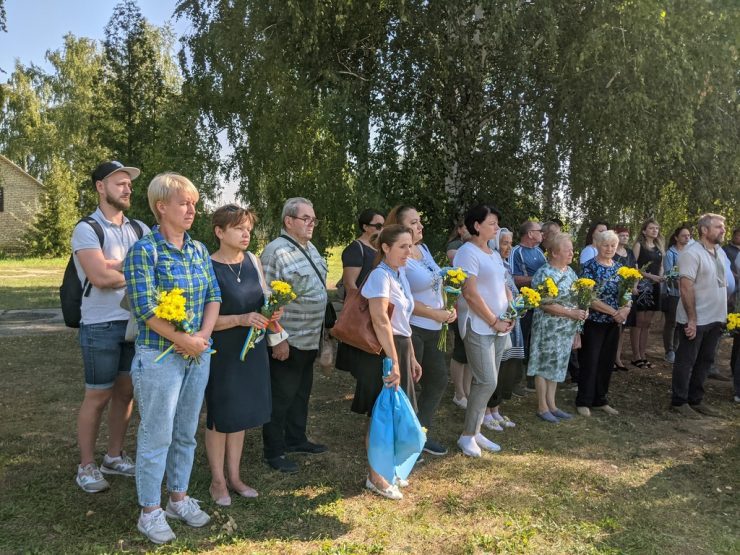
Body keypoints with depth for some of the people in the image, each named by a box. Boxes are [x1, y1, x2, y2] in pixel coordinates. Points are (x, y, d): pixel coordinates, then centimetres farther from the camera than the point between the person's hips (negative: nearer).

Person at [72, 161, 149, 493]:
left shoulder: (139, 229, 10)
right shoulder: (87, 230, -8)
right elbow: (100, 277, -21)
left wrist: (117, 266, -16)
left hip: (137, 323, 6)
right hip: (101, 327, -6)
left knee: (126, 392, 13)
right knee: (98, 397, 4)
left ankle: (114, 457, 29)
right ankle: (86, 467, 19)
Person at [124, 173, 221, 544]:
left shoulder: (199, 249, 7)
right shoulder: (144, 250, -11)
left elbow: (213, 295, 5)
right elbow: (145, 308, -17)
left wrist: (203, 337, -9)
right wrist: (184, 341, -16)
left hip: (198, 355, 6)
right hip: (160, 356, -6)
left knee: (186, 432, 16)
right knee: (157, 436, 4)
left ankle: (179, 498, 32)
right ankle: (150, 512, 20)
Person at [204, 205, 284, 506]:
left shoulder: (253, 261, 3)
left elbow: (265, 300, 14)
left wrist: (273, 312, -7)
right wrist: (241, 319, -27)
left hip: (253, 348, 5)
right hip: (222, 352, -5)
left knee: (241, 413, 14)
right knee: (220, 416, 7)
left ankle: (234, 476, 30)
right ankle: (217, 480, 25)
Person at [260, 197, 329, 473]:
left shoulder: (310, 248, 11)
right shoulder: (276, 251, -17)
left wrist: (320, 330, 20)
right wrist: (277, 339, -21)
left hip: (310, 339, 9)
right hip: (288, 341, -9)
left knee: (302, 392, 20)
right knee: (281, 397, 4)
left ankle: (296, 439, 35)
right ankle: (274, 451, 17)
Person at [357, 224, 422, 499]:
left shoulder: (401, 274, 12)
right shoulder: (380, 275, -17)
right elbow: (381, 320, -28)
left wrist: (411, 357, 19)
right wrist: (393, 361, -29)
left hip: (400, 348, 9)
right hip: (383, 352, -9)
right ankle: (375, 477, 18)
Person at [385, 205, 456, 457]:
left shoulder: (424, 248, 9)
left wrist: (447, 308, 2)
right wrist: (435, 314, -18)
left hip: (432, 330, 9)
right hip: (411, 330, -9)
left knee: (438, 379, 17)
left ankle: (420, 434, 31)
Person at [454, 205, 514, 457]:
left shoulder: (494, 254, 16)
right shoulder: (468, 252, -11)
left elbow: (503, 287, 21)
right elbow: (470, 294, -17)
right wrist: (495, 322, -12)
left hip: (499, 327, 8)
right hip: (478, 326, -8)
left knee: (485, 382, 10)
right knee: (487, 382, -9)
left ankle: (475, 431, 20)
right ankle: (467, 435, 5)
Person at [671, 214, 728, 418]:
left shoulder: (720, 252, 10)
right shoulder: (692, 253, -16)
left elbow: (723, 283, 17)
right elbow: (686, 287, -20)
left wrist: (723, 314, 12)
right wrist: (692, 319, -21)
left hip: (715, 318, 8)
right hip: (696, 320, -8)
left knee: (705, 361, 15)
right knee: (686, 361, 3)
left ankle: (696, 399, 26)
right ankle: (679, 401, 14)